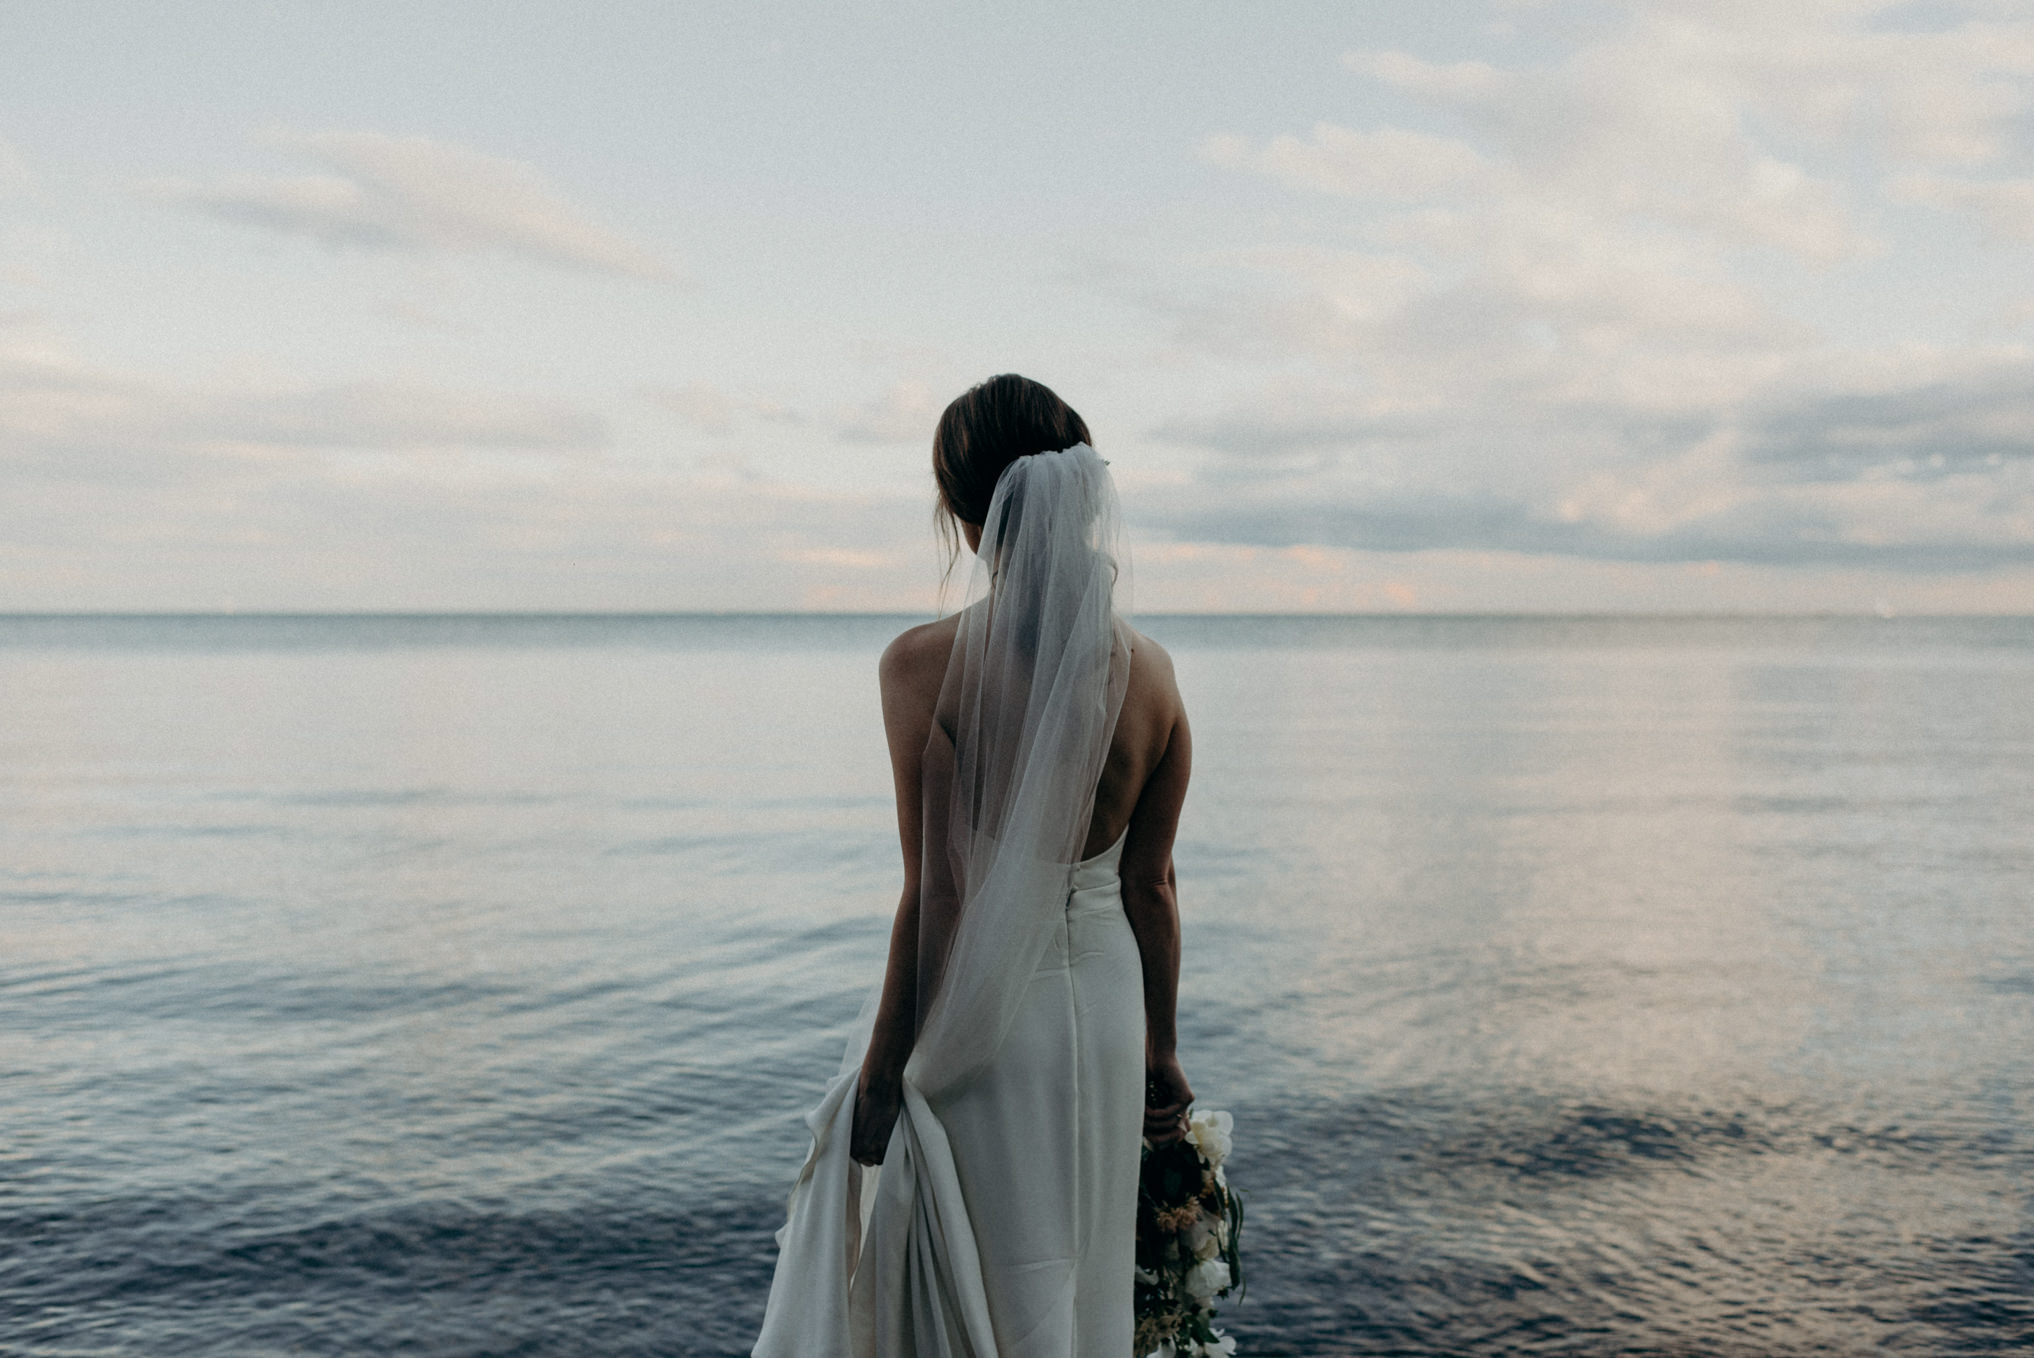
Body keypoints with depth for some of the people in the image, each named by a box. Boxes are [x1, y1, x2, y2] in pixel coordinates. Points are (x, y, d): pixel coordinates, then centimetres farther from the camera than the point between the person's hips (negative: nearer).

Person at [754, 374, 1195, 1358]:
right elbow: (1150, 887, 1)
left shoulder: (927, 664, -18)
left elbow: (936, 894, -19)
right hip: (1105, 1010, 4)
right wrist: (1160, 1051, 13)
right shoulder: (1150, 671, -5)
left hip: (981, 1014, -4)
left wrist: (880, 1073, -9)